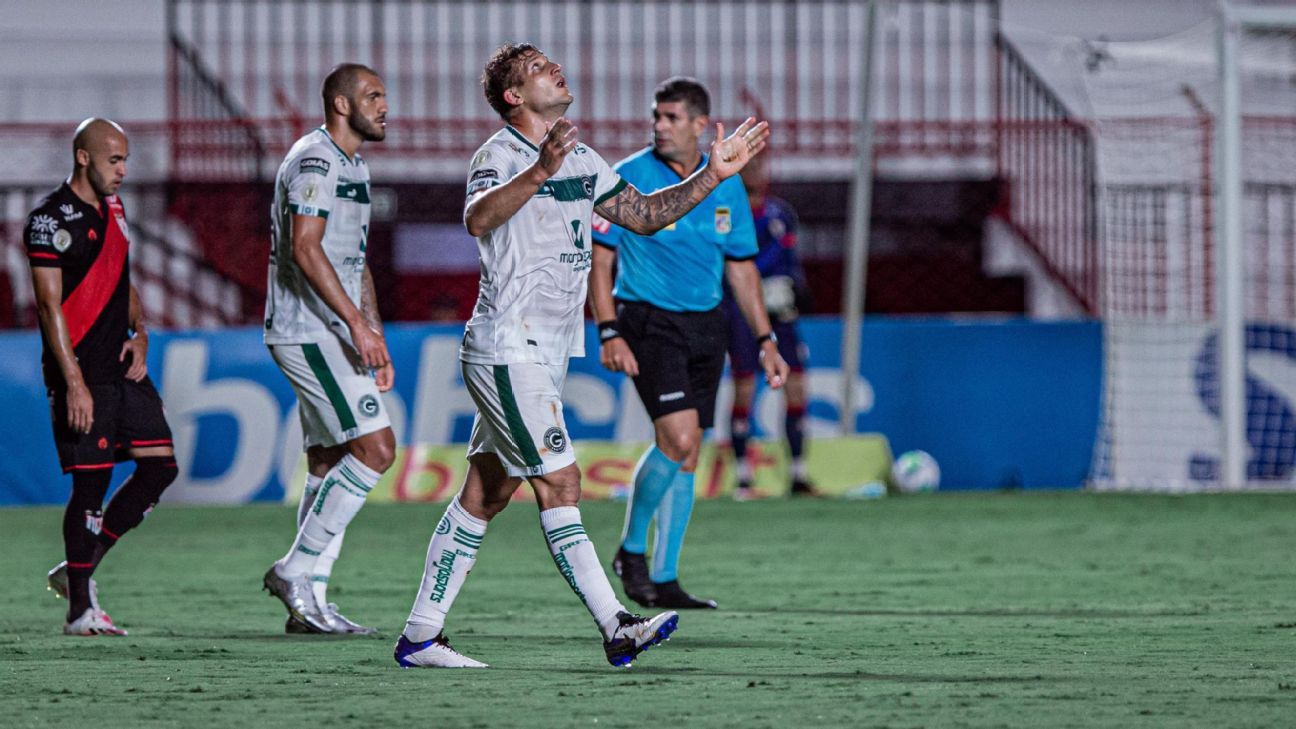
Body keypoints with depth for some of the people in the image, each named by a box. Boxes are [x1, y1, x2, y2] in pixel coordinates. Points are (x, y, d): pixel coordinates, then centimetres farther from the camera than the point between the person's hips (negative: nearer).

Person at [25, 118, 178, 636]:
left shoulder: (113, 208, 16)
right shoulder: (51, 218, -10)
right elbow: (50, 305, -14)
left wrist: (140, 331, 6)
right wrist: (73, 383, -19)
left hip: (123, 369, 8)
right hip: (82, 375, -8)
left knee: (160, 465, 3)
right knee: (91, 483, -8)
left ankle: (79, 568, 14)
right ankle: (80, 607, 1)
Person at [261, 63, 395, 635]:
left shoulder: (352, 166, 20)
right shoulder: (315, 160, -12)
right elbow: (305, 249, -21)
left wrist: (376, 339, 21)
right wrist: (357, 324, -24)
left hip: (331, 334, 10)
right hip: (308, 330, -10)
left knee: (329, 463, 8)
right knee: (374, 448, -15)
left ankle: (307, 603, 9)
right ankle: (297, 570, -11)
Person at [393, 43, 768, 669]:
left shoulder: (581, 160, 15)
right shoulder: (498, 155, -12)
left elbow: (644, 214, 22)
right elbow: (478, 220, -32)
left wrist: (713, 175, 13)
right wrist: (539, 170, -46)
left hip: (547, 353, 9)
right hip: (507, 351, -9)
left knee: (484, 495, 9)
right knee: (559, 482, -13)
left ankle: (419, 636, 13)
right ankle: (616, 629, -18)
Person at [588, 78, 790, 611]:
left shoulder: (726, 186, 6)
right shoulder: (629, 178, -7)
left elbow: (741, 267, 14)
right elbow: (600, 257, -6)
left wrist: (765, 341, 10)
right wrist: (609, 333, -15)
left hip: (705, 326, 5)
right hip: (648, 321, -5)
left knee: (685, 455, 5)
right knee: (678, 439, -19)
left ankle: (663, 580, 12)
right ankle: (632, 549, 0)